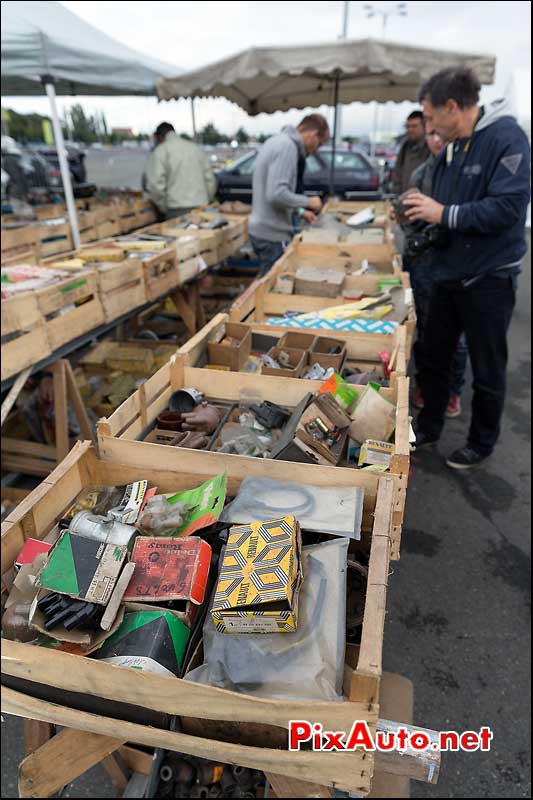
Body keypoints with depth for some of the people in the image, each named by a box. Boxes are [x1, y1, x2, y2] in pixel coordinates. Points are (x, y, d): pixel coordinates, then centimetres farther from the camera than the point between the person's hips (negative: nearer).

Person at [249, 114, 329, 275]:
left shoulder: (279, 141, 15)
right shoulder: (287, 147, -17)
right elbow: (276, 194, -27)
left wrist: (299, 211, 17)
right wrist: (308, 202, -13)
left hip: (263, 229, 10)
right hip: (272, 234, -10)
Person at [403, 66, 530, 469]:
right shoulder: (452, 148, 8)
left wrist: (444, 213, -22)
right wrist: (421, 215, -2)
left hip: (489, 279, -7)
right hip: (449, 273, 8)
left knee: (487, 371, 8)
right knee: (434, 359, 15)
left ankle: (482, 444, 27)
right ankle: (428, 428, 34)